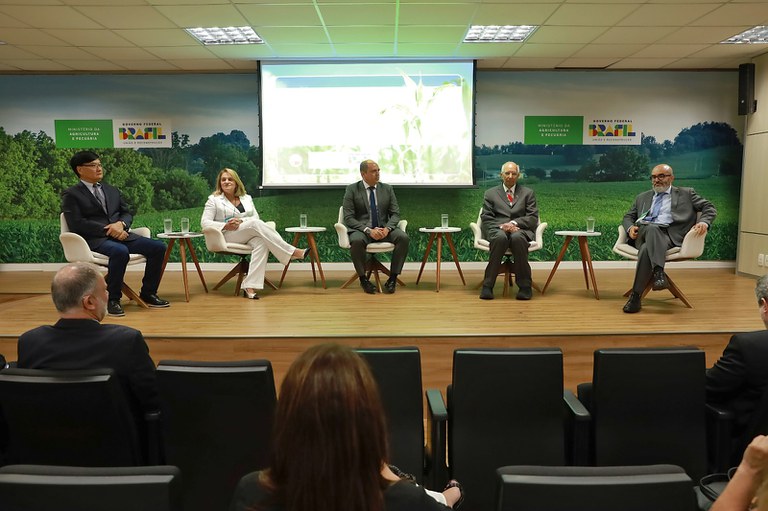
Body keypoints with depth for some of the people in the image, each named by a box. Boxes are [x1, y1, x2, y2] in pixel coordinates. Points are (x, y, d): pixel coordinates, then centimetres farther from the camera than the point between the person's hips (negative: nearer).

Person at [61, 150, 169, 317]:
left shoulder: (112, 190, 23)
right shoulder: (71, 195, 3)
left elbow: (127, 213, 19)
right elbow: (76, 223, -9)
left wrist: (121, 224, -6)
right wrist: (108, 230, -17)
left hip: (120, 234, 6)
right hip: (95, 239, -6)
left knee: (158, 247, -14)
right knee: (120, 252, -39)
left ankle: (148, 293, 0)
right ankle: (112, 300, -22)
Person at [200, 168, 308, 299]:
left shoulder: (247, 198, 19)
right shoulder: (213, 199, 9)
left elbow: (256, 217, 9)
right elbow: (204, 222, 0)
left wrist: (241, 221, -12)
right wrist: (225, 226, -16)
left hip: (248, 236, 4)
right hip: (227, 237, -4)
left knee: (261, 242, -35)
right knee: (256, 224, -32)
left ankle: (250, 287, -46)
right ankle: (294, 252, -34)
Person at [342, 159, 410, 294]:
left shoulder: (387, 189, 9)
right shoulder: (352, 189, -1)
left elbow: (395, 214, 7)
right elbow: (348, 218, -7)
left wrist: (387, 228, -16)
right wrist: (368, 230, -21)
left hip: (384, 229, 3)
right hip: (361, 229, -3)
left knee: (403, 237, -26)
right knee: (357, 241, -38)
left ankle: (393, 278, -15)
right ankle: (363, 279, -16)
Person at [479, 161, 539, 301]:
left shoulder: (528, 193, 17)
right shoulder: (490, 193, 17)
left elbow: (533, 218, 7)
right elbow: (486, 218, 7)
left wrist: (514, 223, -11)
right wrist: (501, 226, -13)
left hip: (520, 229, 0)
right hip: (496, 230, 0)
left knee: (517, 237, -38)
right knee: (501, 237, -38)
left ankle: (524, 286, -29)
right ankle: (487, 285, -33)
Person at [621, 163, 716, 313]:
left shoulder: (686, 194, 23)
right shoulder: (642, 197, 32)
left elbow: (710, 208, 17)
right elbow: (628, 216, 28)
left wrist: (704, 222, -7)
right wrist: (630, 227, 2)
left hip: (666, 234, -2)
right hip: (641, 233, 2)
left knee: (646, 249, -38)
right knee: (652, 228, -38)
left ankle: (636, 295, -41)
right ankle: (658, 272, -50)